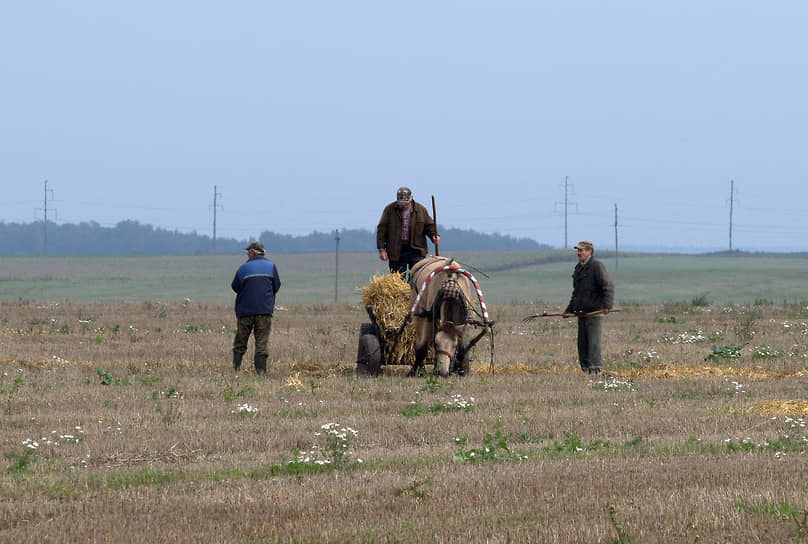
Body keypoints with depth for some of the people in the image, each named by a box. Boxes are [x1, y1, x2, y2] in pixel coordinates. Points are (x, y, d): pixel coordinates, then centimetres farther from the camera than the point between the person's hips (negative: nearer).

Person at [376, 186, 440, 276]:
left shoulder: (421, 210, 5)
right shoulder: (389, 210, 2)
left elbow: (429, 225, 14)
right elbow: (382, 229, 2)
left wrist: (434, 236, -7)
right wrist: (381, 249, -4)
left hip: (416, 251, 0)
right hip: (396, 252, 1)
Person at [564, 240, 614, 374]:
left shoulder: (597, 266, -8)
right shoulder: (578, 268, 18)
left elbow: (608, 287, -16)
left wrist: (607, 305, -27)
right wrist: (569, 309, 23)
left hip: (595, 312, -8)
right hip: (582, 312, 8)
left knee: (593, 342, -12)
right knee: (582, 343, 7)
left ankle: (596, 368, -11)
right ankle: (586, 369, 12)